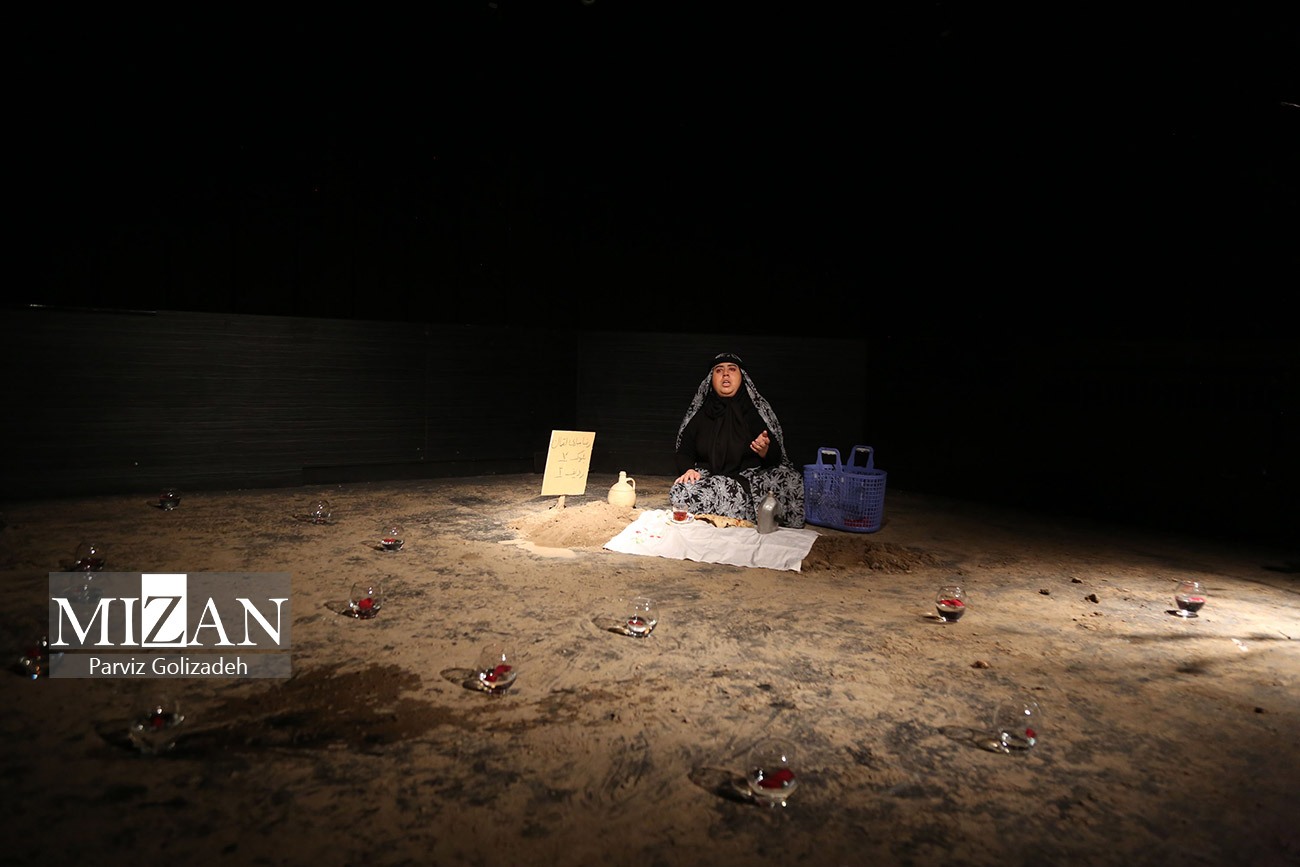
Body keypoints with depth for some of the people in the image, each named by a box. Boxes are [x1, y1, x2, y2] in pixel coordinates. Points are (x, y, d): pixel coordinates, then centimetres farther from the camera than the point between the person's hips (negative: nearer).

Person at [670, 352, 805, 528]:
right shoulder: (698, 413, 12)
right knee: (680, 492, -31)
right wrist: (688, 470, -10)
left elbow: (775, 458, 1)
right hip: (708, 478, 3)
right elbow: (684, 452, 13)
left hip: (750, 478, -2)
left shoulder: (757, 410, 6)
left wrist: (765, 451, -23)